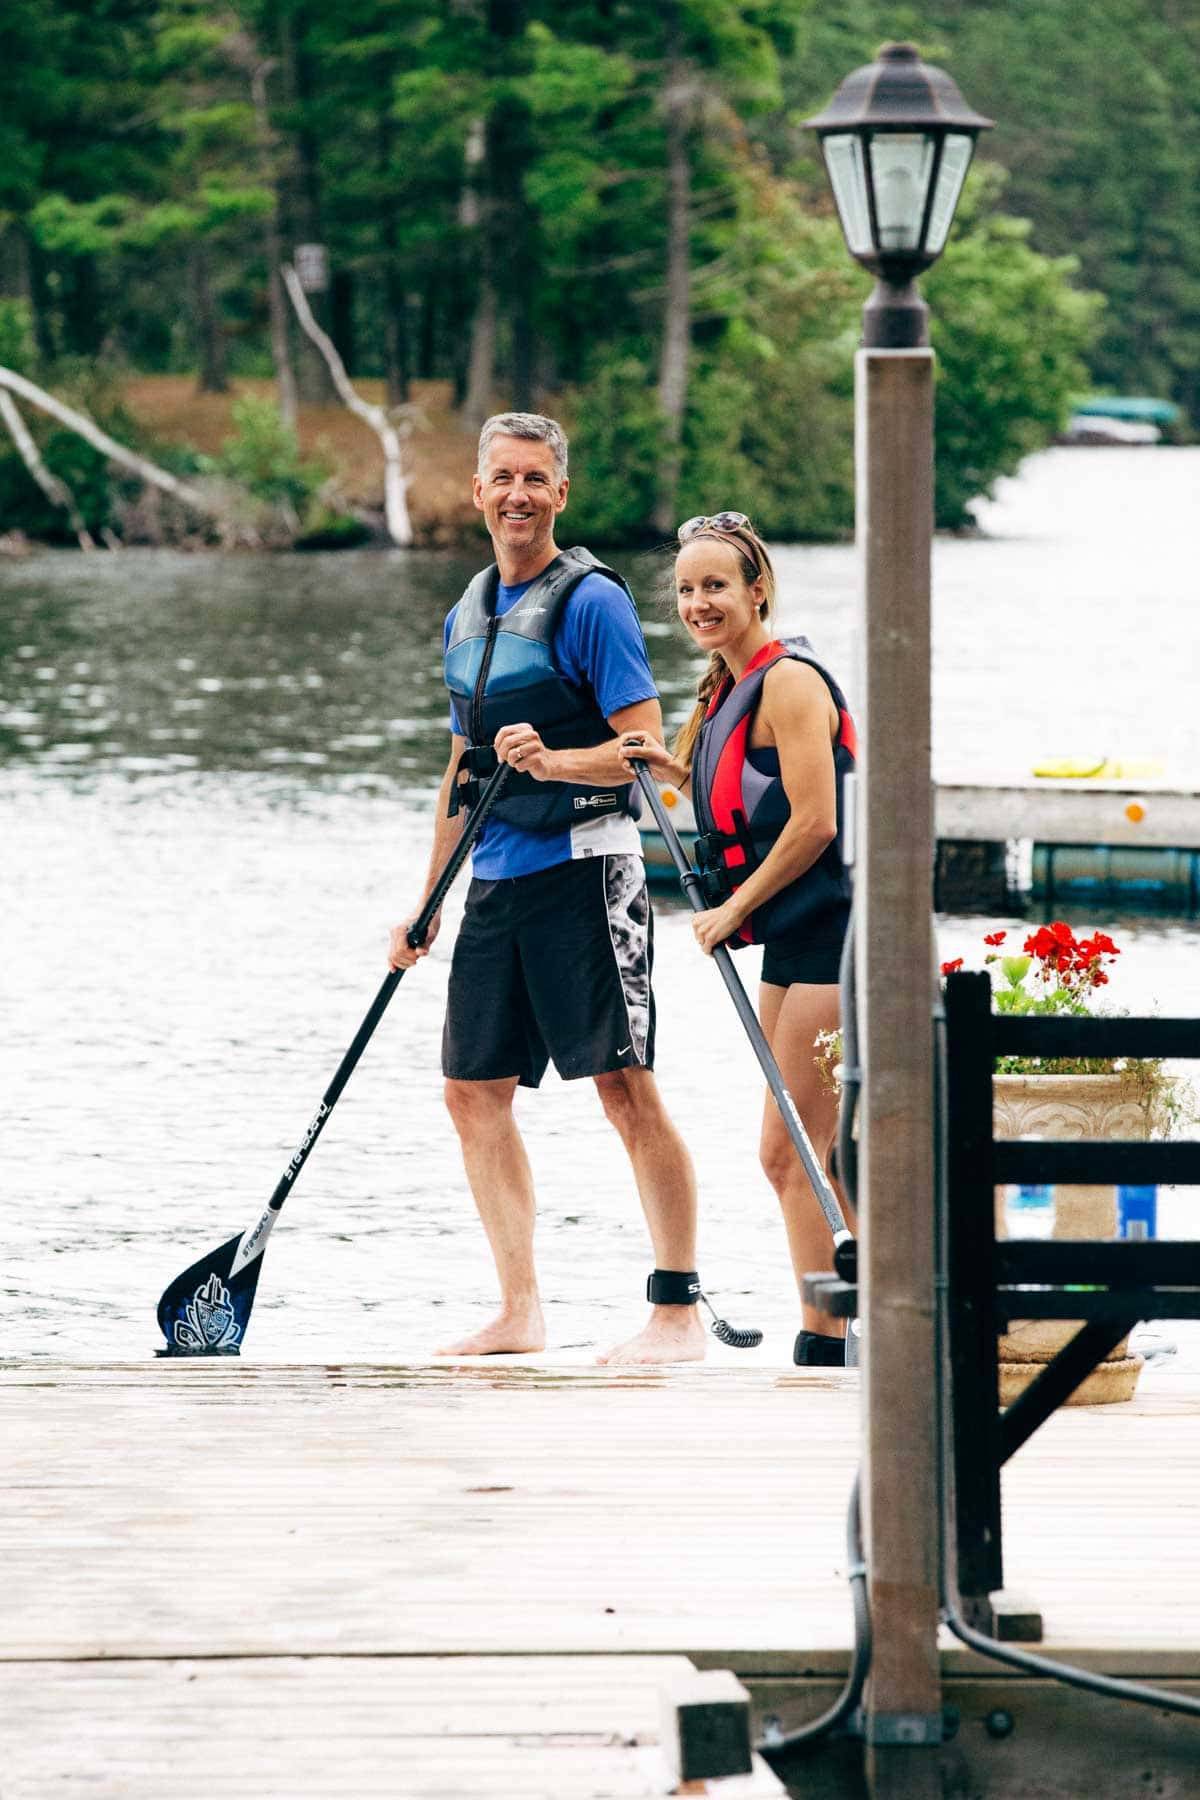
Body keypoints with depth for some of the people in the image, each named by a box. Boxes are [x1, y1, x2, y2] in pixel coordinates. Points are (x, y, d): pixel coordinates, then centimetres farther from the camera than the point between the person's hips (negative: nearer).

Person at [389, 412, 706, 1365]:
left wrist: (554, 761, -30)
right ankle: (521, 1312, 14)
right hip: (497, 881, 8)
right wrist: (427, 901, 23)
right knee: (475, 1089, 8)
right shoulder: (470, 614, 16)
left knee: (625, 1087, -9)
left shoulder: (591, 599, -7)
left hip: (580, 865, -8)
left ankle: (679, 1313, -7)